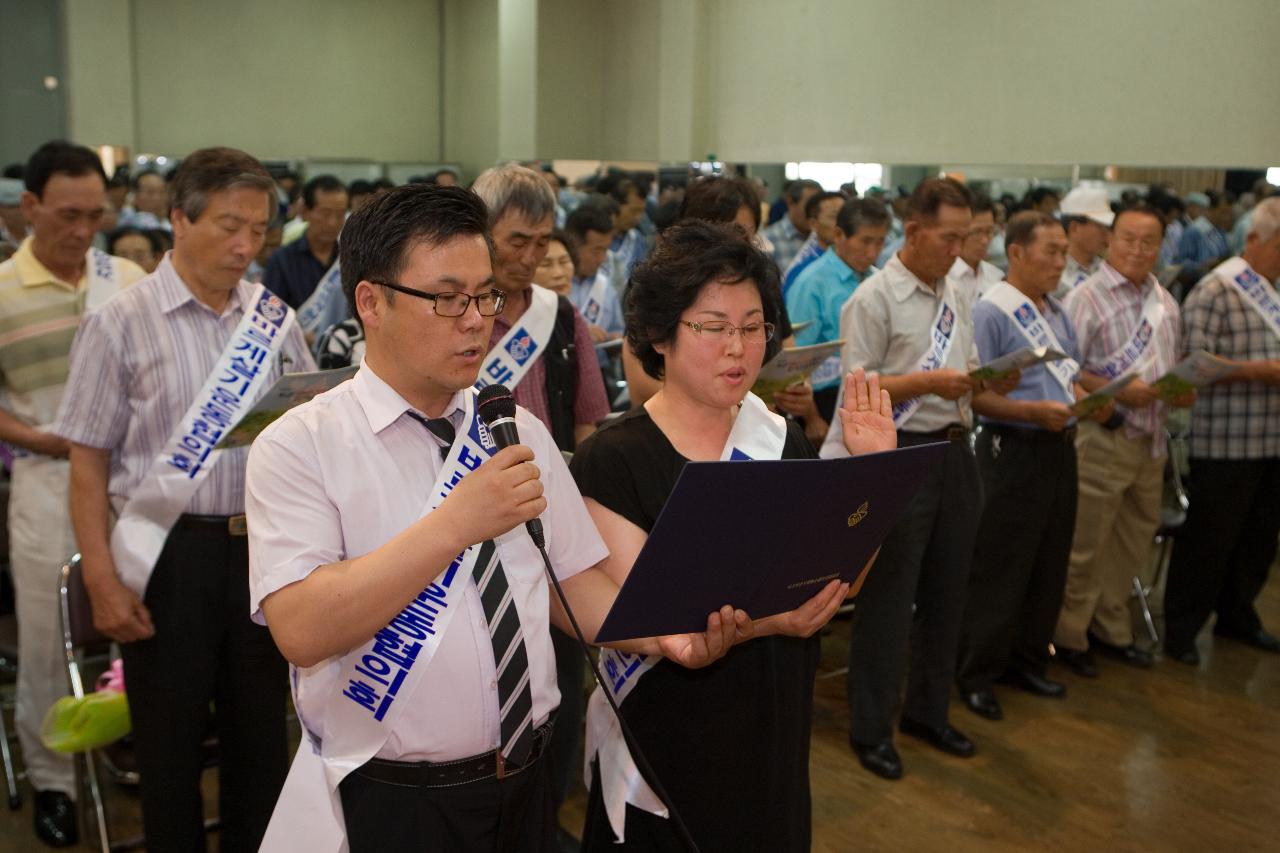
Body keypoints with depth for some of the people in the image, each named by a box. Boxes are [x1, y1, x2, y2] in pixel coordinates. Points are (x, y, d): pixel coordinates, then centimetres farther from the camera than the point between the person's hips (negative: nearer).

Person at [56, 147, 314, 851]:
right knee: (170, 742, 10)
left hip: (262, 548, 4)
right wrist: (102, 581, -10)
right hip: (171, 554, -3)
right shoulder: (121, 324, -5)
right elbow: (88, 463, -5)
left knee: (260, 733, 15)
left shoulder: (274, 318, 5)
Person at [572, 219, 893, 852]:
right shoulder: (612, 462, -16)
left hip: (777, 731, 5)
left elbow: (841, 578, -1)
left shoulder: (780, 440, 1)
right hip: (669, 746, -5)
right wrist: (759, 618, -35)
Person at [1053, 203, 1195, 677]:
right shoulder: (1088, 297, -10)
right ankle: (1068, 636, 14)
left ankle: (1110, 628, 31)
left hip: (1151, 438, 7)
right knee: (1085, 544, 0)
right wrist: (1120, 391, -23)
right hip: (1102, 437, -7)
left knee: (1134, 540, 15)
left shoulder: (1164, 301, 13)